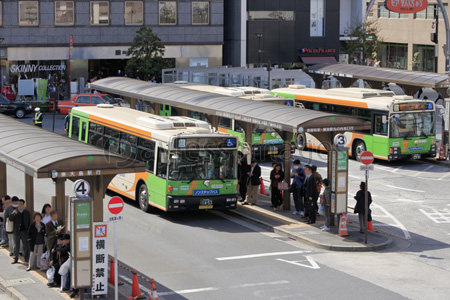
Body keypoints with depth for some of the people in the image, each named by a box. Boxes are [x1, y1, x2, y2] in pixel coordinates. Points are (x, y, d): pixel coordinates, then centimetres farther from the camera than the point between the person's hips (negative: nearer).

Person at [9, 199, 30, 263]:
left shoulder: (27, 212, 4)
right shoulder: (15, 211, 1)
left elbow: (29, 222, 8)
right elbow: (10, 218, -10)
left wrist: (28, 230, -2)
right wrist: (14, 214, -28)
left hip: (24, 231, 0)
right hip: (17, 231, 0)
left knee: (26, 245, 5)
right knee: (16, 245, 7)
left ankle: (26, 258, 15)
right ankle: (15, 259, 14)